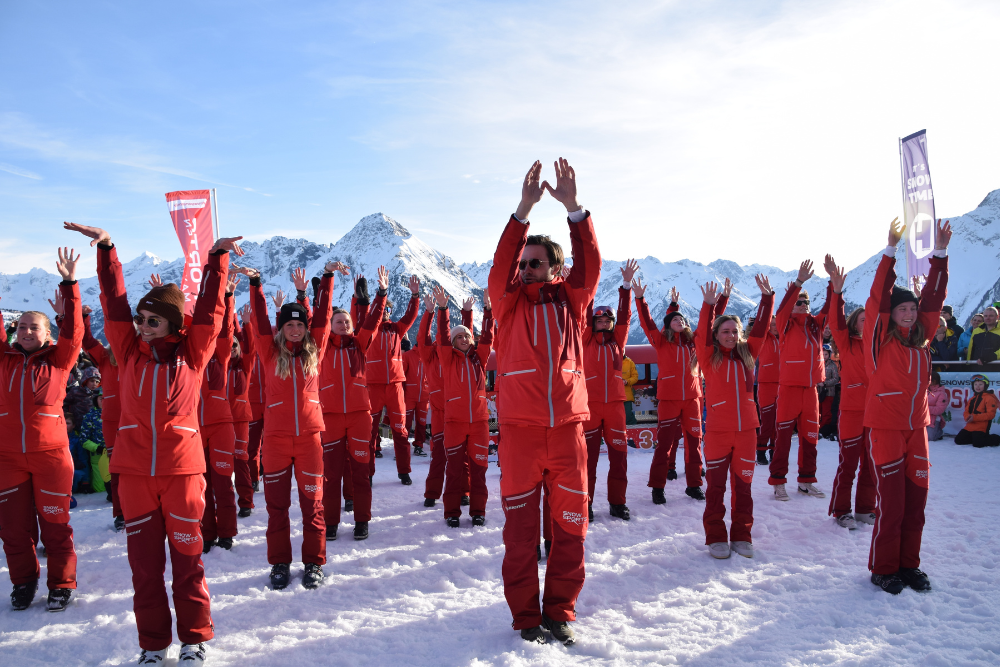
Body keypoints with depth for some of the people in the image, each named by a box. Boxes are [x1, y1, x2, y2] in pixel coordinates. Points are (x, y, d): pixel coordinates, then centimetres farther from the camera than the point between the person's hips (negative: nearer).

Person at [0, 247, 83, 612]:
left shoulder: (58, 360, 0)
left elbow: (73, 332, -11)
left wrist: (69, 285, -16)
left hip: (50, 452, -3)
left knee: (54, 522, 5)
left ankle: (61, 583, 18)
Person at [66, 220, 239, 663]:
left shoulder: (192, 353, 1)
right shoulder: (129, 351, 6)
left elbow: (209, 310, -1)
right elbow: (114, 303, 3)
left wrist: (217, 258, -2)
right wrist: (106, 250, -2)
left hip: (183, 468, -2)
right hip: (134, 469, 2)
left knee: (187, 557, 7)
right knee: (144, 560, 10)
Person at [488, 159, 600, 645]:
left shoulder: (570, 300, 10)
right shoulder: (509, 303, 7)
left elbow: (589, 264, -4)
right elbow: (501, 265, -9)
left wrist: (573, 208, -13)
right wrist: (524, 210, -16)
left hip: (568, 426, 2)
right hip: (520, 427, -1)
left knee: (571, 523, 8)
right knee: (520, 527, 4)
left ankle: (560, 611, 23)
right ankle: (525, 616, 18)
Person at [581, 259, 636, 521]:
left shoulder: (618, 340, 12)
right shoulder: (587, 340, 6)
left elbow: (625, 315, 3)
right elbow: (585, 312, -3)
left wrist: (626, 285, -5)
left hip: (615, 403, 3)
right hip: (590, 403, -2)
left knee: (619, 453, 4)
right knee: (588, 454, 1)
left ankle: (617, 502, 15)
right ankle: (586, 503, 10)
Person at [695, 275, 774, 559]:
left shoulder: (747, 354, 8)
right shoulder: (709, 357, -1)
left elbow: (760, 328, 5)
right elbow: (702, 334, -16)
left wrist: (767, 298, -1)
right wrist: (709, 306, -27)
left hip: (746, 429, 3)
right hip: (717, 431, -3)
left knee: (743, 486, 11)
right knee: (716, 487, 4)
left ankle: (742, 536, 23)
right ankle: (716, 538, 15)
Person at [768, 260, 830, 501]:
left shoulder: (816, 323, 10)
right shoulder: (787, 324, -3)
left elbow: (831, 308, 1)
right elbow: (783, 307, -20)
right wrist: (798, 282, -29)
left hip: (811, 389, 5)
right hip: (789, 388, -5)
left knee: (810, 437, 11)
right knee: (783, 436, -2)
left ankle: (807, 480, 23)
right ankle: (778, 482, 5)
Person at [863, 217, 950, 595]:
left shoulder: (920, 338, 8)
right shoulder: (880, 339, -6)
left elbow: (934, 297, 5)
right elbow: (878, 298, -15)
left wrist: (940, 253, 1)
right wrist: (891, 251, -19)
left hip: (916, 426, 6)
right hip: (885, 426, -6)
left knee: (916, 499, 11)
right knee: (891, 501, -1)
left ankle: (909, 565, 25)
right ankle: (883, 569, 13)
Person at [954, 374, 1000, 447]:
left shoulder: (989, 398, -8)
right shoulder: (972, 399, 17)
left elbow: (991, 414, -16)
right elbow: (966, 411, 18)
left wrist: (975, 417, -22)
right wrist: (967, 417, -7)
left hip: (981, 427, -8)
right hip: (969, 427, 8)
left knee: (977, 444, -20)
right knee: (958, 440, 3)